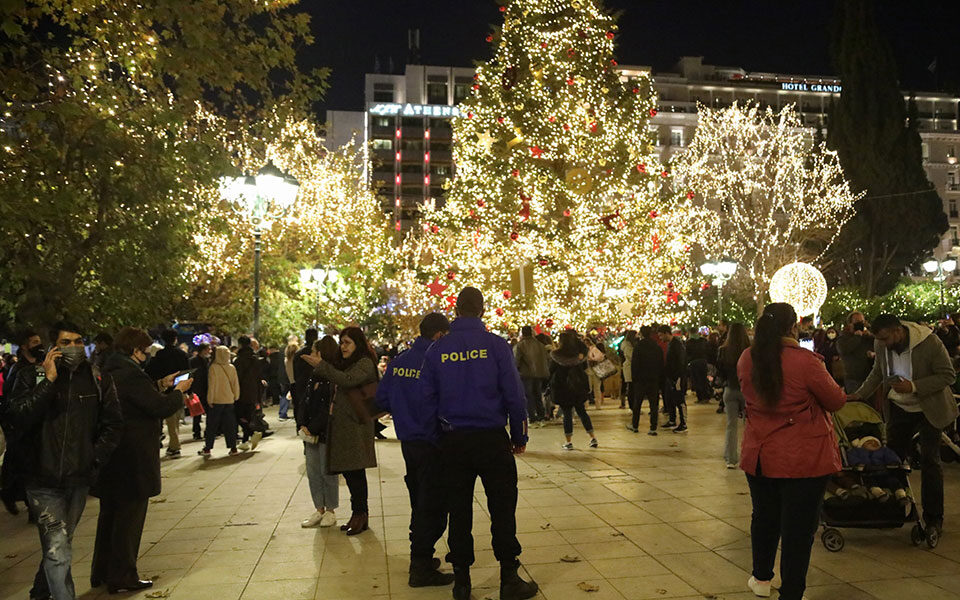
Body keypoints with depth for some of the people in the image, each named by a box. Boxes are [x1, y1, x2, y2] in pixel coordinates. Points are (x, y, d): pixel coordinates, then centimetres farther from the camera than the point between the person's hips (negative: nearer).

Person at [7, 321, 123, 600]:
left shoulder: (98, 380, 2)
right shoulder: (32, 376, -2)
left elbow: (113, 424, 5)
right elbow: (18, 417, -17)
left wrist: (94, 458, -4)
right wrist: (48, 381, -20)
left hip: (79, 479, 3)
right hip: (44, 480, -3)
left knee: (59, 544, 18)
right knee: (58, 549, -11)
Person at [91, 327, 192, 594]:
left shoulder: (109, 372, 9)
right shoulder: (130, 373, -21)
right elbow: (161, 408, -21)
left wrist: (162, 386, 15)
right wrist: (178, 391, -5)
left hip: (111, 457, 10)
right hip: (133, 459, -10)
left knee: (110, 514, 19)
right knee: (130, 516, 2)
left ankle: (102, 572, 30)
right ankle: (122, 577, 11)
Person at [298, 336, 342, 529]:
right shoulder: (314, 377, 12)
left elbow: (329, 408, -18)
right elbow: (305, 402, 12)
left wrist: (313, 429, -16)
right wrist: (302, 425, -1)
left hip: (327, 433, -8)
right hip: (310, 433, 8)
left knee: (327, 471, 2)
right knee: (312, 472, 11)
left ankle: (330, 510, 16)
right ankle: (319, 509, 22)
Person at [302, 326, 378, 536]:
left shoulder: (365, 363, -8)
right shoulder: (347, 363, 21)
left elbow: (346, 380, -23)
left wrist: (320, 365, -22)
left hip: (356, 424, -9)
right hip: (342, 424, 9)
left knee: (355, 470, -7)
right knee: (348, 470, 9)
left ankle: (361, 515, 2)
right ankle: (358, 515, 17)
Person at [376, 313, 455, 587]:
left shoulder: (398, 362, 3)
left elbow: (382, 397, 8)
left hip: (408, 440, 8)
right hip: (432, 444, -7)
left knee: (419, 501, 21)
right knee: (433, 506, 2)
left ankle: (420, 554, 33)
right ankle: (421, 568, 6)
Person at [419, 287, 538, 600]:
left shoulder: (437, 349, -1)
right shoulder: (496, 345, -8)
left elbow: (427, 398, 2)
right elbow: (514, 395, -7)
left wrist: (439, 434, 12)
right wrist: (519, 436, 4)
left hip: (452, 441, 3)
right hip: (492, 439, -2)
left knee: (459, 510, 12)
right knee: (502, 509, 8)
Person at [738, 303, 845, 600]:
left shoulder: (746, 359, -3)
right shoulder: (805, 361, -20)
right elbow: (836, 401, -7)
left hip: (759, 456, 5)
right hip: (804, 459, -5)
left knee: (764, 518, 22)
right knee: (799, 527, 7)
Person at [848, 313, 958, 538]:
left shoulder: (929, 343, -24)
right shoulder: (882, 345, -10)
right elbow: (878, 372, 8)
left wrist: (914, 387, -29)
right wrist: (860, 394, -1)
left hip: (929, 408, -4)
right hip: (899, 407, 5)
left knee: (929, 460, -3)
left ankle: (933, 519, 7)